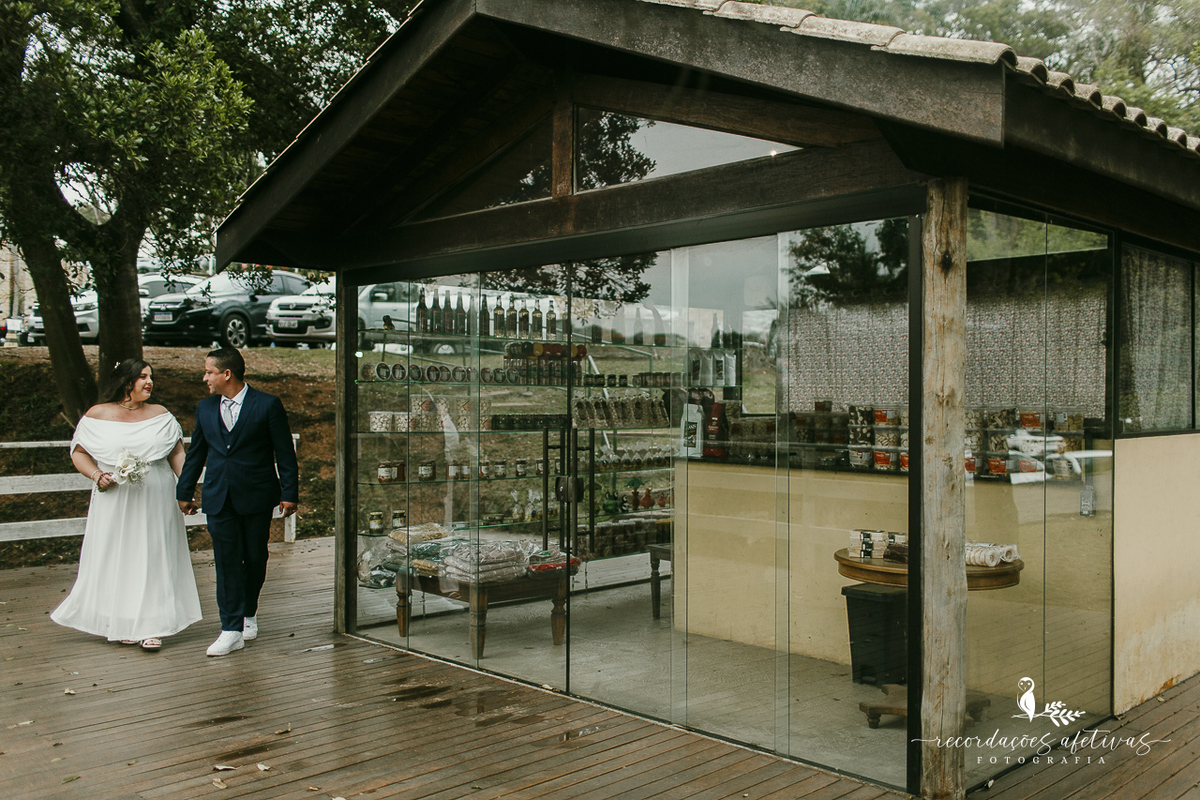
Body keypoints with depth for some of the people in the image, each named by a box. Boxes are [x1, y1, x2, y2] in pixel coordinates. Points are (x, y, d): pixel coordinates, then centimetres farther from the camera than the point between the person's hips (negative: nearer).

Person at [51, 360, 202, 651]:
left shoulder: (161, 415, 6)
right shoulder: (98, 415, 2)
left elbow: (177, 453, 6)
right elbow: (79, 452, 6)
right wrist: (97, 475, -12)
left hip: (155, 501, 0)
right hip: (113, 501, 0)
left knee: (153, 559, -1)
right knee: (114, 559, 4)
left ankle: (150, 627, 3)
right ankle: (120, 624, 18)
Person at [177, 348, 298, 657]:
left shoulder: (267, 405, -5)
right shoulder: (205, 408, 9)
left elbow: (285, 453, -4)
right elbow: (195, 453, 18)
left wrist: (289, 493, -8)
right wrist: (185, 491, 20)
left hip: (257, 496, -2)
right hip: (218, 498, 3)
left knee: (255, 558, 9)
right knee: (227, 561, -2)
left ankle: (249, 612, 32)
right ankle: (232, 630, 1)